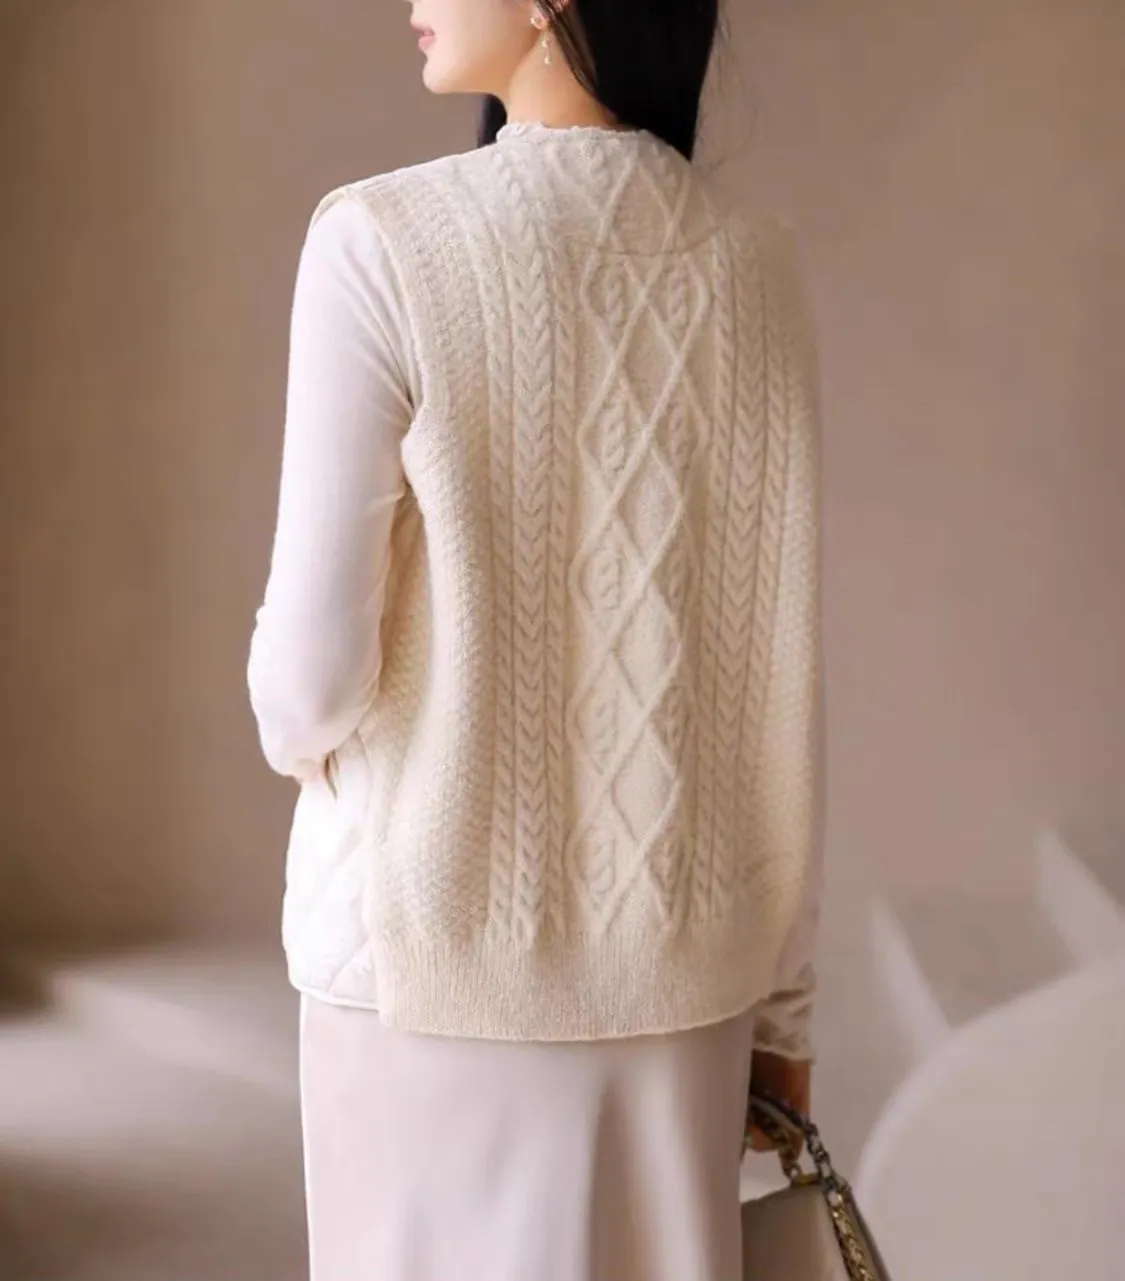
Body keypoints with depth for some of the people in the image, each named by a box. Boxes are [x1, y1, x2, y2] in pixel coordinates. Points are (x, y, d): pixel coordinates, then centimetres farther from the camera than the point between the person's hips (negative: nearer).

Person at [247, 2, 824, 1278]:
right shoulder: (753, 266, -1)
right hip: (680, 942, 4)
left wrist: (296, 731, 11)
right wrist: (781, 1002, 9)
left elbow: (318, 653, -13)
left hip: (439, 931, -3)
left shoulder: (387, 240, -14)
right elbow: (780, 683, 0)